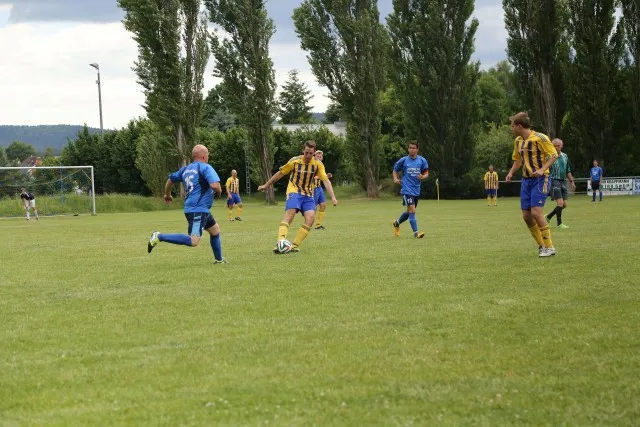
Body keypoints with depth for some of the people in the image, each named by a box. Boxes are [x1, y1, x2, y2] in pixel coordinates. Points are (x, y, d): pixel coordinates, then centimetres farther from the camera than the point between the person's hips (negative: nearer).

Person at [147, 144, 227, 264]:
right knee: (193, 241, -18)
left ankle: (218, 259, 32)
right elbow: (215, 185, -24)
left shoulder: (186, 169, 14)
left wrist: (167, 195, 42)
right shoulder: (205, 167, -10)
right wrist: (219, 192, -1)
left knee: (215, 230, 24)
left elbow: (170, 179, 25)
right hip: (198, 210, -10)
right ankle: (160, 237, -20)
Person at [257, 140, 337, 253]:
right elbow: (280, 173, 5)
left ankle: (295, 246, -18)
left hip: (308, 194, 3)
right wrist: (266, 185, 13)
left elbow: (326, 180, -10)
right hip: (294, 192, -3)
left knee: (310, 217, -21)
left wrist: (333, 197, -22)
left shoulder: (318, 164, -3)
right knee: (290, 213, -29)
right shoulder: (294, 161, -7)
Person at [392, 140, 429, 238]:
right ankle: (416, 232, -16)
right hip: (407, 189, -4)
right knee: (412, 210, -16)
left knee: (409, 212, 16)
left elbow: (426, 174, 7)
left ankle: (397, 223, 42)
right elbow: (395, 170, 11)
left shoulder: (422, 160, 2)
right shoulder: (403, 160, -3)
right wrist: (395, 179, -8)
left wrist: (423, 177, -16)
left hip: (416, 190, 4)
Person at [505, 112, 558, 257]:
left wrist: (542, 169, -24)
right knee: (526, 215, 1)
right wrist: (511, 173, 7)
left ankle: (549, 247, -7)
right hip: (526, 180, 8)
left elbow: (554, 155, -11)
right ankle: (541, 245, 14)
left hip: (539, 179, -8)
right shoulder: (518, 141, 11)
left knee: (536, 212, -17)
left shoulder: (540, 138, -12)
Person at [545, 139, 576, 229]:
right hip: (554, 181, -7)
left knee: (564, 205, 5)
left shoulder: (565, 156, 12)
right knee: (560, 203, -14)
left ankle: (548, 216, 23)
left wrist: (572, 182, 17)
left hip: (563, 181, 7)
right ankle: (559, 224, -2)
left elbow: (568, 171, 21)